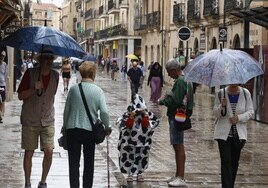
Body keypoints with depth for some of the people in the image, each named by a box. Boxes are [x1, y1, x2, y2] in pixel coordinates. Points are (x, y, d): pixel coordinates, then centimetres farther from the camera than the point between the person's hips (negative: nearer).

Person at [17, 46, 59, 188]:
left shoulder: (55, 75, 2)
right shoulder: (30, 73, -9)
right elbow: (20, 96, -9)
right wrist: (34, 88, -23)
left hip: (48, 120, 3)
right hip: (30, 121, -2)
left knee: (49, 152, -3)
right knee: (29, 152, 4)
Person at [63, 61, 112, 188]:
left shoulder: (73, 89, -2)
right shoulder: (98, 91, -5)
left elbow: (66, 110, 3)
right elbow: (104, 112, -11)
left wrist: (64, 126, 16)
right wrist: (107, 127, 4)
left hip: (72, 129, 0)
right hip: (89, 130, 0)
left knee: (74, 163, 5)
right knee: (89, 163, 13)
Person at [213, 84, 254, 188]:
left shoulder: (245, 93, 0)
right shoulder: (221, 93, -2)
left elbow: (250, 112, 2)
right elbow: (215, 113, 1)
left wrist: (239, 118, -15)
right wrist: (222, 106, -20)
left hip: (239, 134, 2)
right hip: (223, 133, -2)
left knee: (235, 162, 10)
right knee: (226, 162, -9)